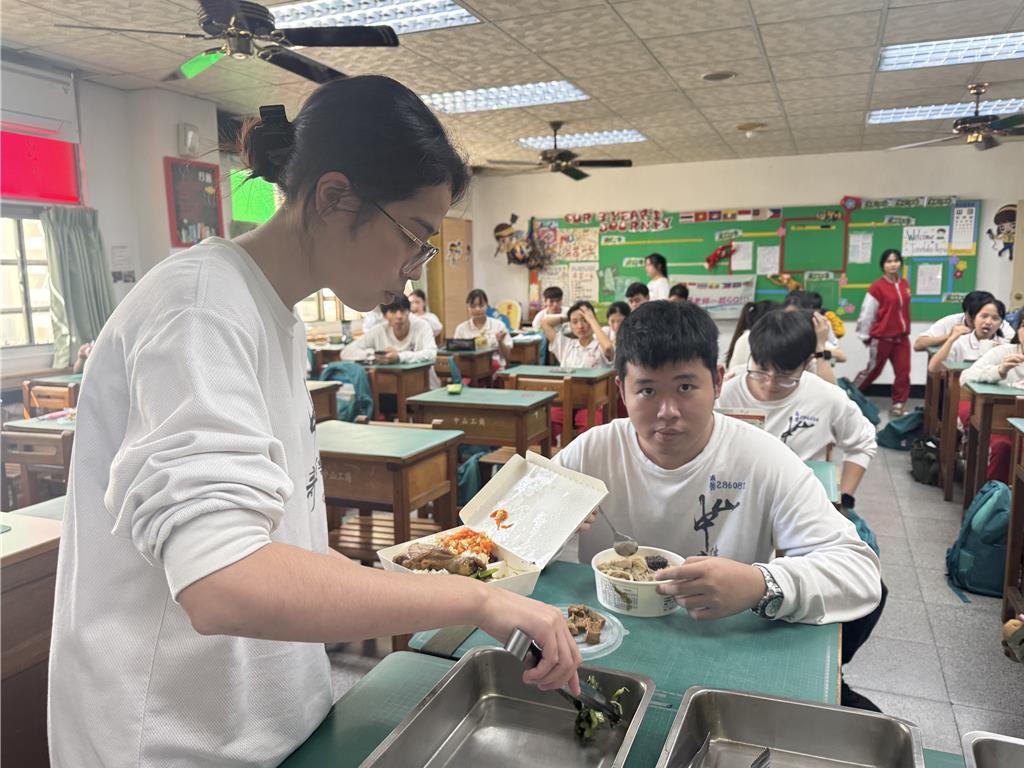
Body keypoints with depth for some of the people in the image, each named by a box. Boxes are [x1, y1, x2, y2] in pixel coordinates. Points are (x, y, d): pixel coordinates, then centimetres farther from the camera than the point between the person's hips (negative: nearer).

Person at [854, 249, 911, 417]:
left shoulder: (905, 284, 5)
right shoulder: (877, 287, -13)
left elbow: (905, 309, 14)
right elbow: (866, 314, -9)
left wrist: (906, 330, 15)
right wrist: (865, 336, -4)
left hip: (902, 337, 5)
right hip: (882, 337, -5)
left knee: (903, 371, 1)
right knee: (873, 370, 8)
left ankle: (898, 405, 11)